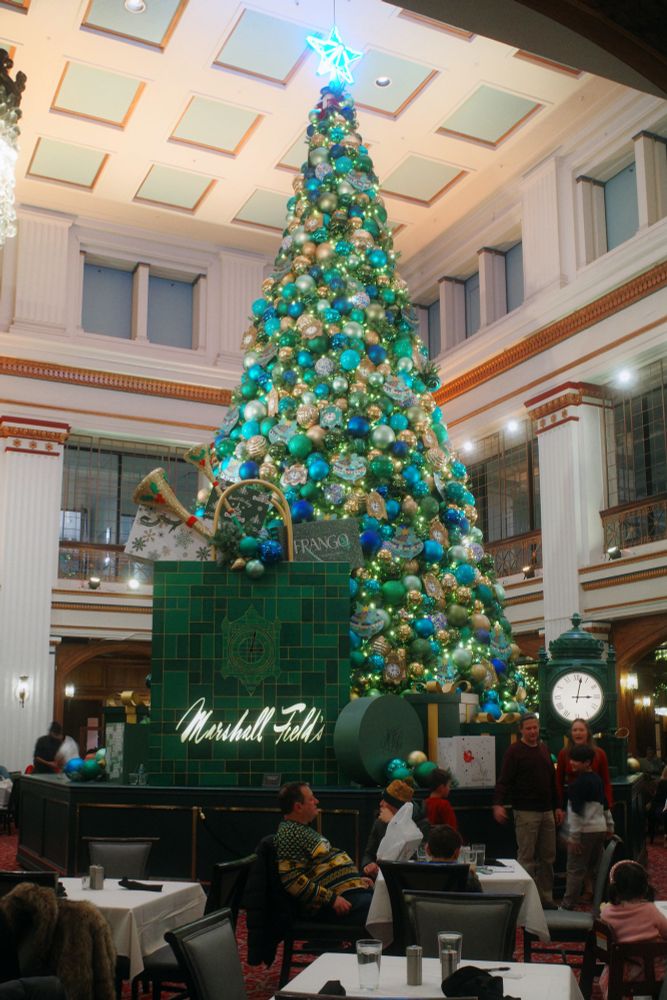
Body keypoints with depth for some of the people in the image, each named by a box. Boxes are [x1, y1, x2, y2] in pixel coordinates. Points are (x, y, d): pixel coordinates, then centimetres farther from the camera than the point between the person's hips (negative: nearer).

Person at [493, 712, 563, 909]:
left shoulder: (544, 749, 14)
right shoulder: (514, 751, -7)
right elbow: (504, 780, -14)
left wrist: (557, 806, 18)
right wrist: (499, 804, -27)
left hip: (547, 811, 7)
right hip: (526, 812, -7)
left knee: (548, 857, 10)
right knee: (527, 857, -4)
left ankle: (546, 898, 20)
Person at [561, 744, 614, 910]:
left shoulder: (577, 784, -16)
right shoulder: (598, 779, 10)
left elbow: (576, 812, -18)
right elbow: (605, 805, 20)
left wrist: (574, 836, -15)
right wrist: (610, 825, 28)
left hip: (585, 831, -8)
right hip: (600, 828, 8)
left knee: (575, 869, -4)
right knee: (596, 867, 16)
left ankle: (568, 906, -2)